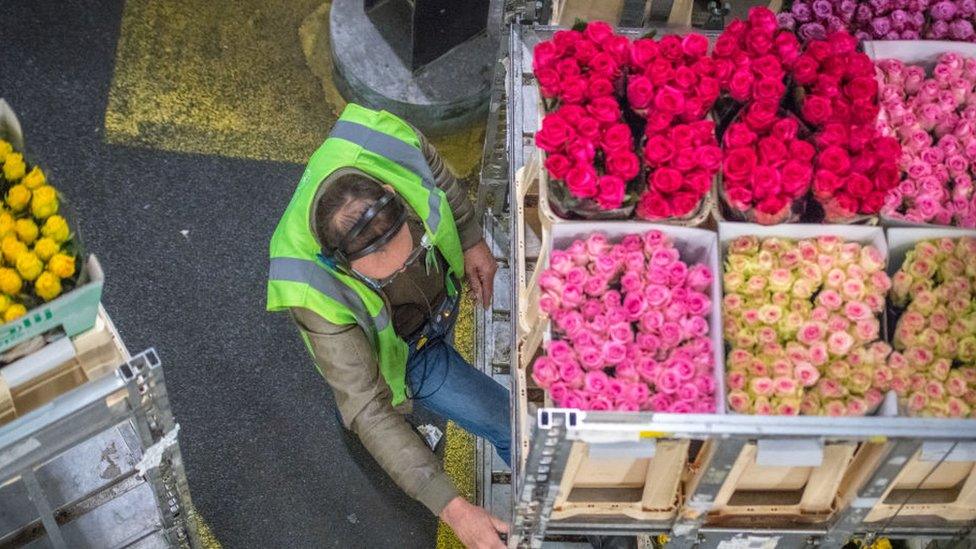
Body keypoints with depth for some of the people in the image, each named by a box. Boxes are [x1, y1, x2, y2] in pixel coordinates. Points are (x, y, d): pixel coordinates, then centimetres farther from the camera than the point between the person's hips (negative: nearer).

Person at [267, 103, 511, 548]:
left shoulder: (384, 140, -38)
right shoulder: (314, 293, -45)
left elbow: (434, 168, -11)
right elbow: (370, 411, -40)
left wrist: (471, 238, -2)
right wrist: (452, 508, -43)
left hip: (446, 289, 5)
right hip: (404, 352, -4)